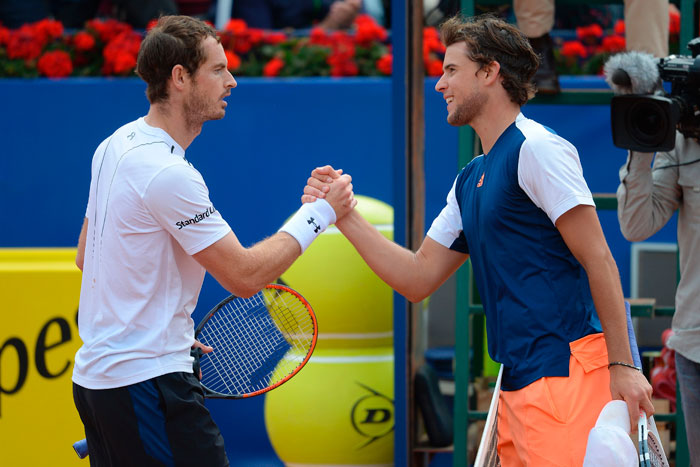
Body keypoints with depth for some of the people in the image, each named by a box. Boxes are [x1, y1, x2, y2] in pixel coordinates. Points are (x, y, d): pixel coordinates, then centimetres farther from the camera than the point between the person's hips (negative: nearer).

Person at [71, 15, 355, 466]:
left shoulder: (116, 145, 10)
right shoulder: (167, 172, -19)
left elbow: (86, 256, 21)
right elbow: (245, 276, -17)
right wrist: (318, 213, -8)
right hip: (147, 380, -10)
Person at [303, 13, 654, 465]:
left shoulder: (536, 148, -8)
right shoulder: (469, 181, 20)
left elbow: (598, 260, -12)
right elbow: (418, 278, 22)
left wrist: (622, 366, -16)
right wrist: (345, 216, 15)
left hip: (566, 376, -9)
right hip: (518, 385, 9)